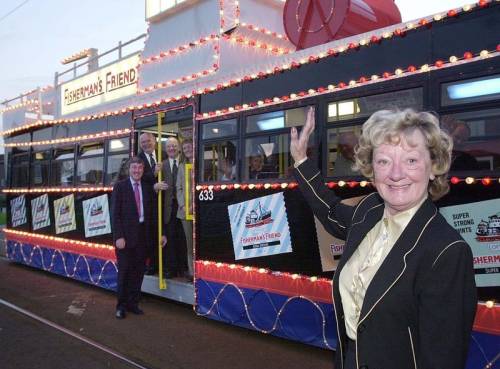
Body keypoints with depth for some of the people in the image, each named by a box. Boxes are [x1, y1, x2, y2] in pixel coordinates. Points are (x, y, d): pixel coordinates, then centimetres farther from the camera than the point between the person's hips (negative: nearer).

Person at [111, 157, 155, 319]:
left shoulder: (147, 188, 9)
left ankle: (133, 303, 23)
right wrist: (119, 236, -14)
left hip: (142, 235, 4)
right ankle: (121, 306, 17)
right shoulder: (120, 186, -3)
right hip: (126, 235, -4)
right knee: (124, 271, 3)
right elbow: (115, 213, -7)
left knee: (138, 271, 9)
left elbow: (151, 212, 10)